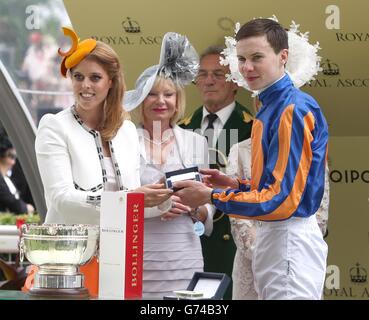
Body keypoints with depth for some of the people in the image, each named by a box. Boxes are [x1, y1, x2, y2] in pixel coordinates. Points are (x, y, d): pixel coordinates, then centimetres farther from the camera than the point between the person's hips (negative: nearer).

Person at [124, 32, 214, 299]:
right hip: (138, 260, -2)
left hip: (183, 260, 2)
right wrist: (153, 204, -15)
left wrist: (193, 208, -9)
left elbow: (207, 211, 13)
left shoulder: (196, 142, 11)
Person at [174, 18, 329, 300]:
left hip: (289, 238, -10)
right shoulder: (270, 107, 12)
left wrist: (211, 197, -14)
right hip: (272, 233, 10)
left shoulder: (293, 110, -17)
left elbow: (283, 198, -20)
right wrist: (235, 184, 10)